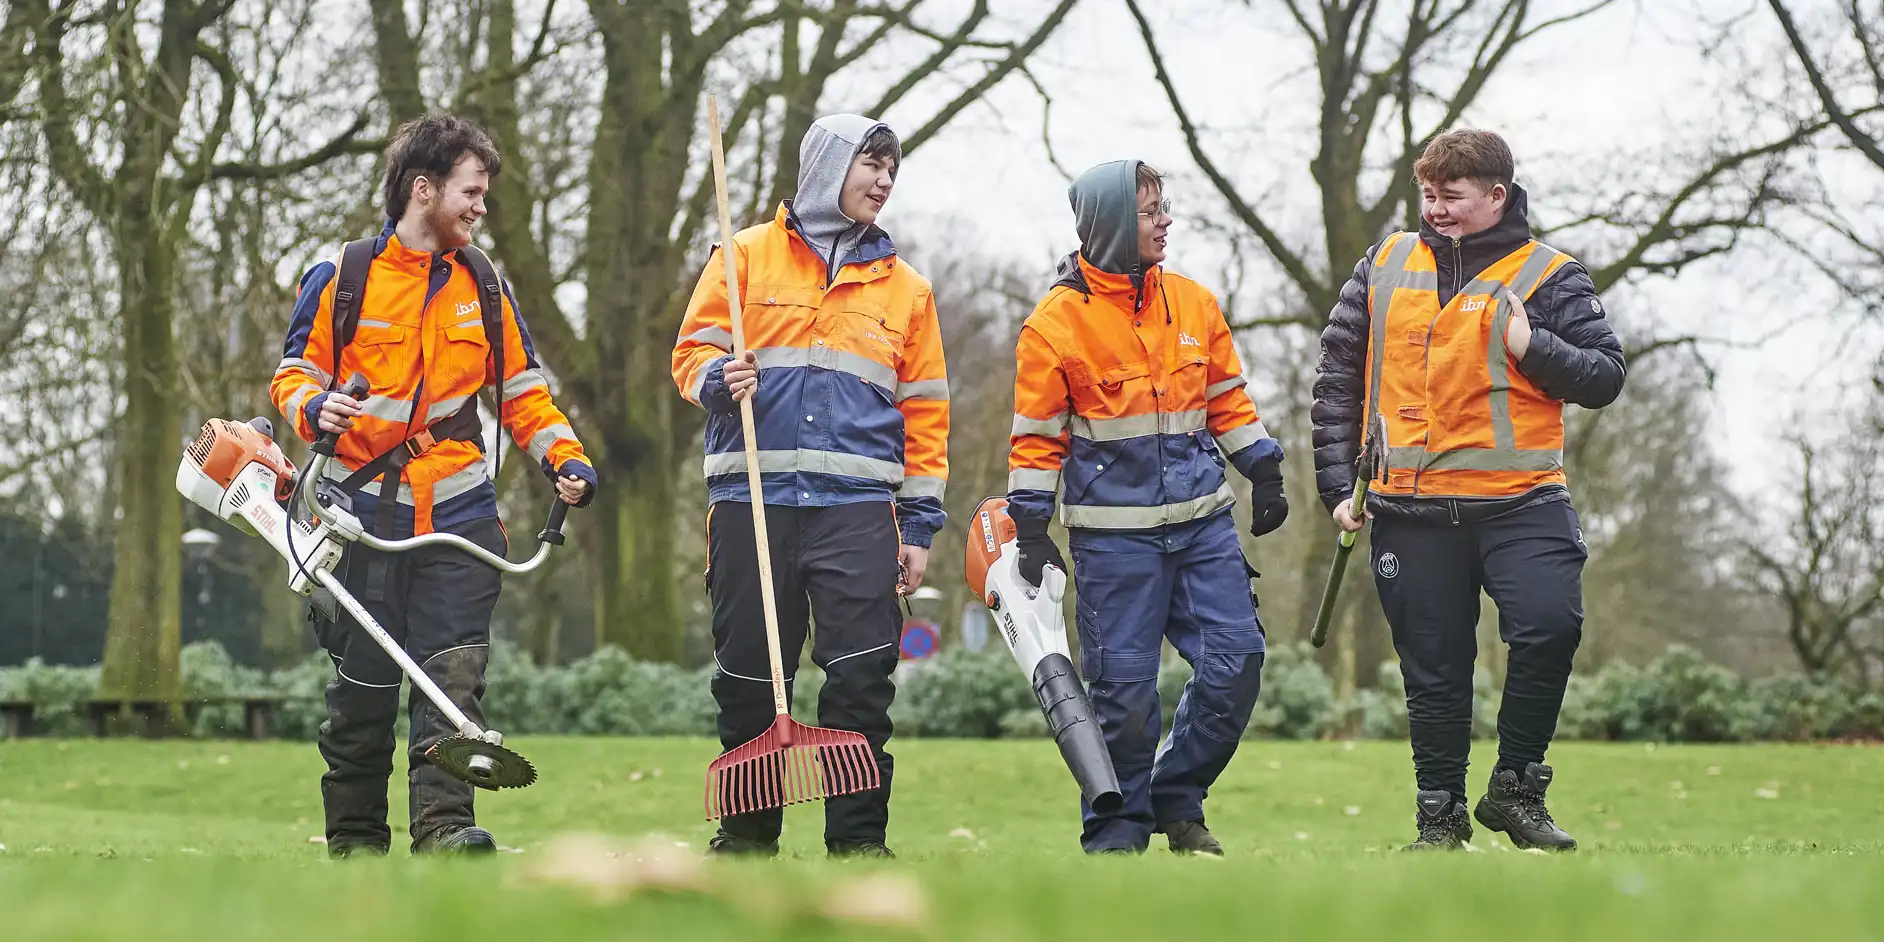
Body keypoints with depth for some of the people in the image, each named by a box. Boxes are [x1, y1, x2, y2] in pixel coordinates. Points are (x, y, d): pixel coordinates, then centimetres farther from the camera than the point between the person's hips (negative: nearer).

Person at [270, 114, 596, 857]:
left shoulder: (483, 286, 11)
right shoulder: (342, 278, 2)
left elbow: (521, 390, 16)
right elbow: (294, 371, 6)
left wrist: (565, 459, 1)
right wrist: (314, 408, -17)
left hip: (458, 516, 2)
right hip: (364, 514, -2)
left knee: (453, 674, -11)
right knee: (361, 685, 3)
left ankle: (445, 825, -16)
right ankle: (353, 839, 13)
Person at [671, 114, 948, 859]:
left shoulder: (904, 287, 16)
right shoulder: (747, 256, 10)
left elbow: (925, 414, 15)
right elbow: (693, 350, 8)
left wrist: (919, 525, 9)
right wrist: (718, 379, -16)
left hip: (858, 508, 1)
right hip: (753, 498, -1)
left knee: (860, 679, -7)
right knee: (747, 678, 3)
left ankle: (859, 839, -1)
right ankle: (747, 833, 16)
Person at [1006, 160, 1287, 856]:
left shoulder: (1194, 304, 9)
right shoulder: (1057, 321, -5)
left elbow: (1228, 400, 19)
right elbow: (1036, 435, -2)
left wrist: (1265, 478, 17)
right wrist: (1032, 532, -5)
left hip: (1202, 521, 4)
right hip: (1113, 532, -4)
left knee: (1236, 659, -3)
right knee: (1124, 684, -4)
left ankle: (1176, 799, 14)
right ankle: (1116, 830, 10)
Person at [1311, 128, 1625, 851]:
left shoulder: (1546, 276, 1)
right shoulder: (1384, 267, 10)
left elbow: (1605, 378, -1)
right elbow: (1337, 376, 14)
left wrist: (1532, 348, -17)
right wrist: (1337, 483, 10)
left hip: (1519, 501, -2)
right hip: (1412, 508, 3)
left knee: (1550, 623, -22)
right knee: (1434, 670, 6)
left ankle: (1515, 789, -5)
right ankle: (1439, 814, 19)